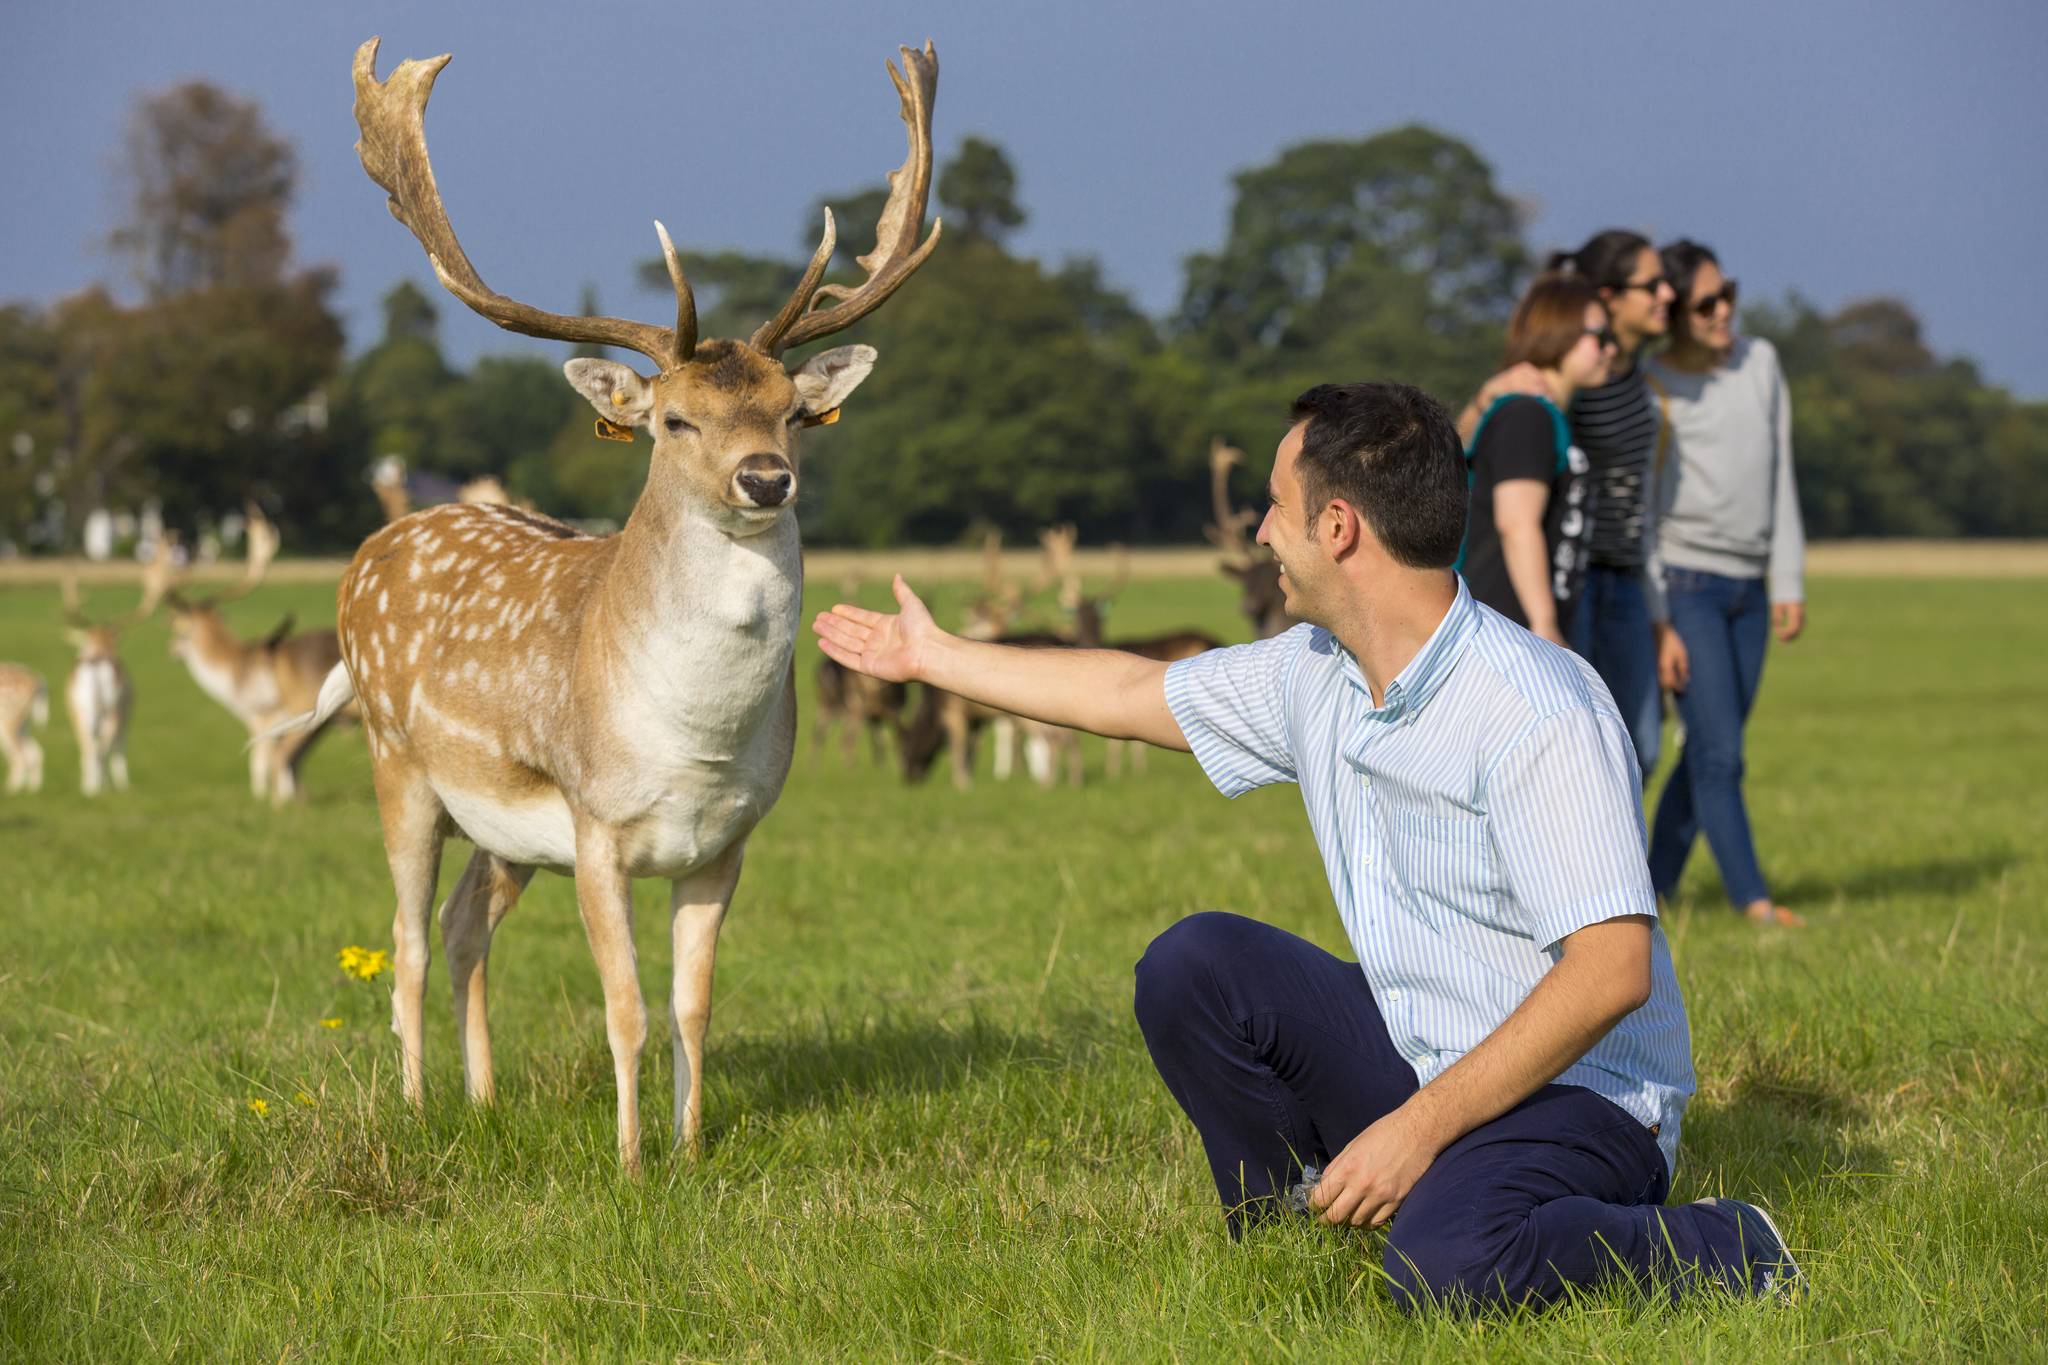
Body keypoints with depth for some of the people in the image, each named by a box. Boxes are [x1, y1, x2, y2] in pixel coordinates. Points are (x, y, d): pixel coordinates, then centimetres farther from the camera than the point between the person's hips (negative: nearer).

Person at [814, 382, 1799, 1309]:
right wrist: (934, 657, 30)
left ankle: (1721, 1252, -10)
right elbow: (1134, 694, 21)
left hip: (1578, 1097, -8)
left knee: (1447, 1267, -36)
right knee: (1193, 966, -6)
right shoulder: (1316, 674, 3)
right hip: (1416, 1061, 8)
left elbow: (1611, 971, -28)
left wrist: (1417, 1128, -27)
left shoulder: (1537, 713, -24)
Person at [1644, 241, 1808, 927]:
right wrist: (1654, 624, -13)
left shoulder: (1760, 362, 5)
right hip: (1684, 585, -5)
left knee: (1710, 752, 6)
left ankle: (1653, 889, 15)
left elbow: (1780, 477, 9)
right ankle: (1754, 900, -12)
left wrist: (1788, 583, 5)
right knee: (1720, 751, -12)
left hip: (1748, 587, 5)